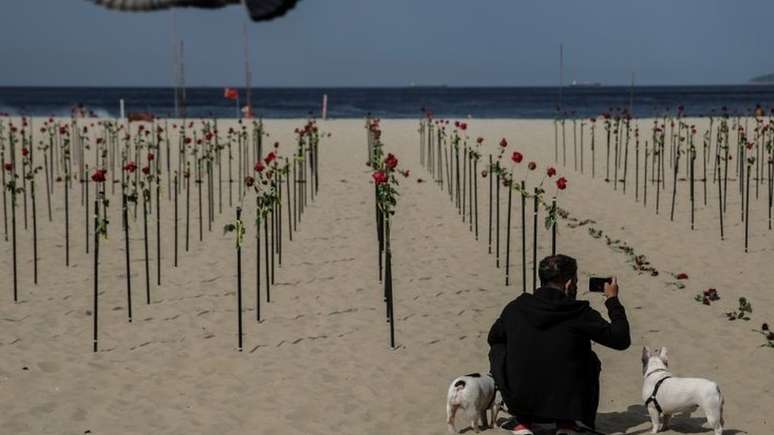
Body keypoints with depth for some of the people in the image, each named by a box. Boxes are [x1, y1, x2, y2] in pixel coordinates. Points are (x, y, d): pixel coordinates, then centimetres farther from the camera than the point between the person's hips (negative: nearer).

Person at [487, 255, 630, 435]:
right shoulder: (580, 313, -10)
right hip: (566, 405, -1)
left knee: (498, 349, 25)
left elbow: (493, 339, 18)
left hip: (519, 401, 1)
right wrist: (613, 300, 14)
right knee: (590, 359, 25)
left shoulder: (515, 308, -2)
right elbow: (621, 339, 0)